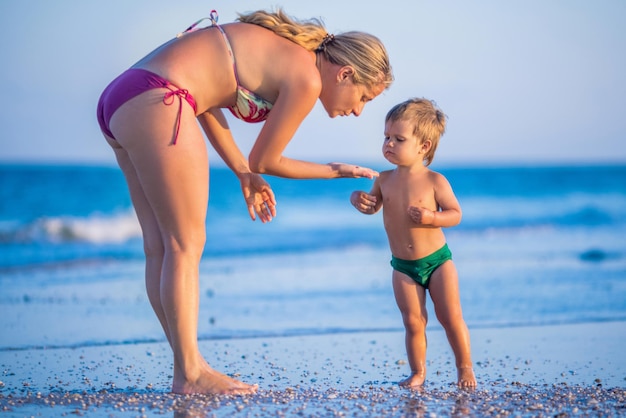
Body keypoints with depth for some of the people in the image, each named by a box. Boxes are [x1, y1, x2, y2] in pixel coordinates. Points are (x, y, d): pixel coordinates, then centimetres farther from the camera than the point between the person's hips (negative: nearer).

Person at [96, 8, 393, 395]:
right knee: (186, 244, -5)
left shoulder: (285, 50, 19)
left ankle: (189, 368, 14)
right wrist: (336, 171, 14)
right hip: (154, 102, -10)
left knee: (160, 248, 9)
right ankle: (190, 374, -2)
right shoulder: (305, 78, -7)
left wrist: (244, 173, 22)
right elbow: (264, 161, 2)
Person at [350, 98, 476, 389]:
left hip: (437, 260, -3)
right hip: (403, 267, 3)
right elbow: (373, 206, 15)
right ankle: (418, 372, 16)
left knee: (451, 318, 2)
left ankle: (465, 367, 18)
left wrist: (431, 216, -27)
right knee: (413, 322, 3)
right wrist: (359, 199, -7)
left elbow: (455, 214, -9)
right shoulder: (385, 180, -1)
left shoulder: (434, 181, -12)